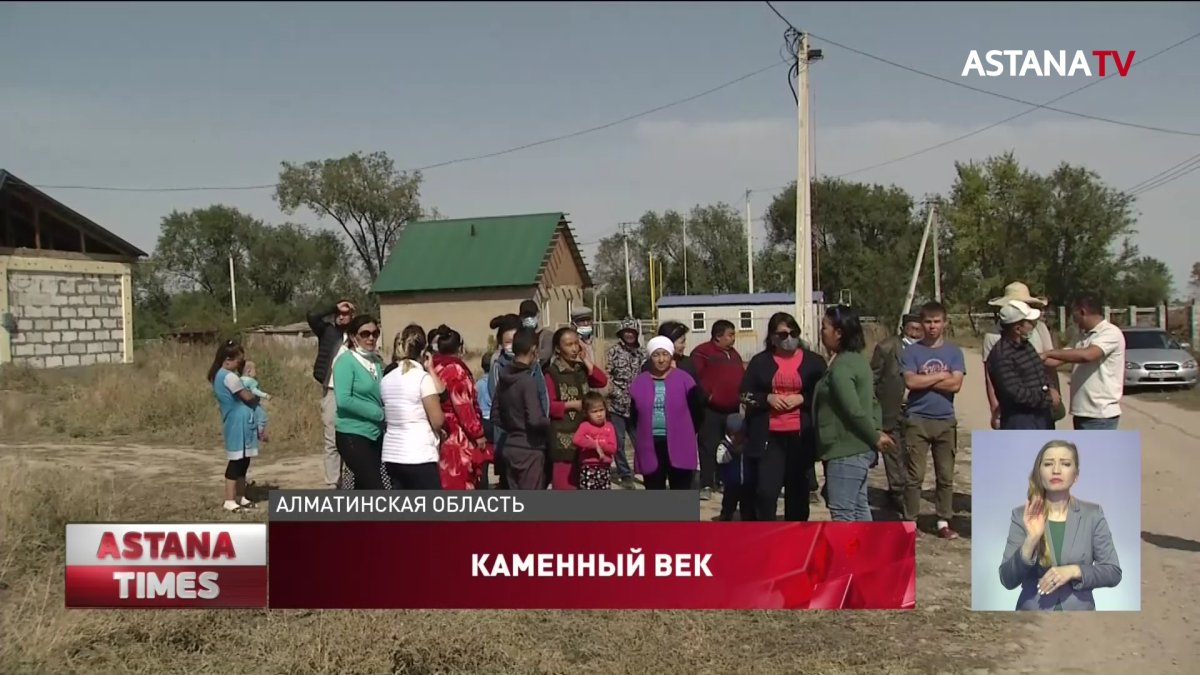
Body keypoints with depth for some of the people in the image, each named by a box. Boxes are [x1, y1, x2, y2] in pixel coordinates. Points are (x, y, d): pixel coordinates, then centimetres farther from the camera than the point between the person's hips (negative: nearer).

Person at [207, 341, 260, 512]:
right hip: (237, 423, -10)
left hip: (238, 423, 10)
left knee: (243, 461, 13)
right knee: (236, 461, -6)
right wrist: (257, 398, 6)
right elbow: (247, 397, -13)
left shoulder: (218, 375, 15)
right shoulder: (229, 376, -16)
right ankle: (229, 500, -2)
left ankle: (240, 497, 20)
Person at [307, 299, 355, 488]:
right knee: (332, 441, 0)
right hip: (332, 392, -1)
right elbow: (312, 316, -12)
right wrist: (335, 308, -6)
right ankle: (333, 485, 4)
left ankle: (349, 482, 14)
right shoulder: (328, 332, 6)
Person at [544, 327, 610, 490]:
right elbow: (548, 406, -15)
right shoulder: (551, 373, -9)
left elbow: (602, 381, -4)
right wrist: (573, 404, -13)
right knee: (564, 484, -5)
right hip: (563, 437, -6)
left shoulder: (581, 369, 11)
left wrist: (585, 360, -4)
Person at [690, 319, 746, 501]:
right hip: (711, 409, -7)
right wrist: (705, 396, -18)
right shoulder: (702, 352, -9)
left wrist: (743, 396, 10)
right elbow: (694, 377, -16)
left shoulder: (733, 353, 17)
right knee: (709, 447, -5)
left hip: (732, 409, 8)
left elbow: (740, 377, 23)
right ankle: (706, 485, -2)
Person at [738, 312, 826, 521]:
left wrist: (802, 398, -14)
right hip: (769, 436, -1)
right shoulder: (760, 361, 6)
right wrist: (767, 398, -9)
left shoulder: (813, 361, 4)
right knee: (765, 492, -8)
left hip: (801, 436, 1)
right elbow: (745, 395, 8)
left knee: (798, 492, 11)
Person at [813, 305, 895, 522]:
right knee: (859, 508, 15)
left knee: (842, 513, -5)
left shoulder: (840, 367, -18)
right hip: (860, 449, 10)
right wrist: (877, 432, 8)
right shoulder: (858, 360, 13)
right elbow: (872, 401, 16)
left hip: (845, 452, -10)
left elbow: (855, 411, -23)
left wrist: (875, 438, -13)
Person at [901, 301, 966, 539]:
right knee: (915, 475, 0)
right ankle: (910, 522, 8)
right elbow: (910, 382, -13)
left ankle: (944, 522, 17)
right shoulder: (911, 351, 1)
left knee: (946, 475, 8)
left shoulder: (954, 352, 6)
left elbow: (956, 384, -8)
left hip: (945, 421, 2)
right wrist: (940, 376, -8)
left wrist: (924, 381, -9)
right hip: (917, 420, -2)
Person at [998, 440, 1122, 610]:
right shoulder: (1022, 515, -7)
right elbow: (1007, 581, -11)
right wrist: (1031, 540, -24)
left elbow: (1114, 573, -3)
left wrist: (1074, 571, -18)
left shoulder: (1093, 514, -5)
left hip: (1079, 608, 1)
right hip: (1032, 609, 0)